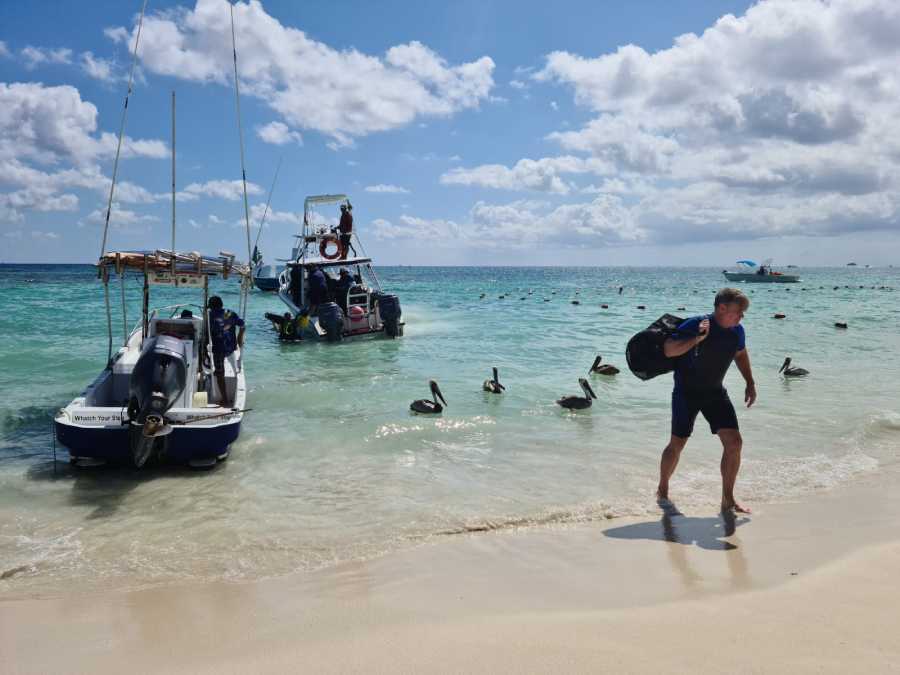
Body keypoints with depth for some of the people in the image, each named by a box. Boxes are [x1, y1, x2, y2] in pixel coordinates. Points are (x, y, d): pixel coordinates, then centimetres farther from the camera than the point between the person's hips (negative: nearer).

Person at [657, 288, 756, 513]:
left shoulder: (737, 331, -3)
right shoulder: (695, 325, -22)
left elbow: (741, 354, 18)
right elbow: (668, 350, -27)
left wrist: (750, 384, 13)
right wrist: (697, 338, -36)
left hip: (715, 393, 5)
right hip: (686, 392, -5)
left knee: (734, 441, -6)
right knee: (677, 444, 3)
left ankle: (728, 500, 7)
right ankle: (662, 490, 27)